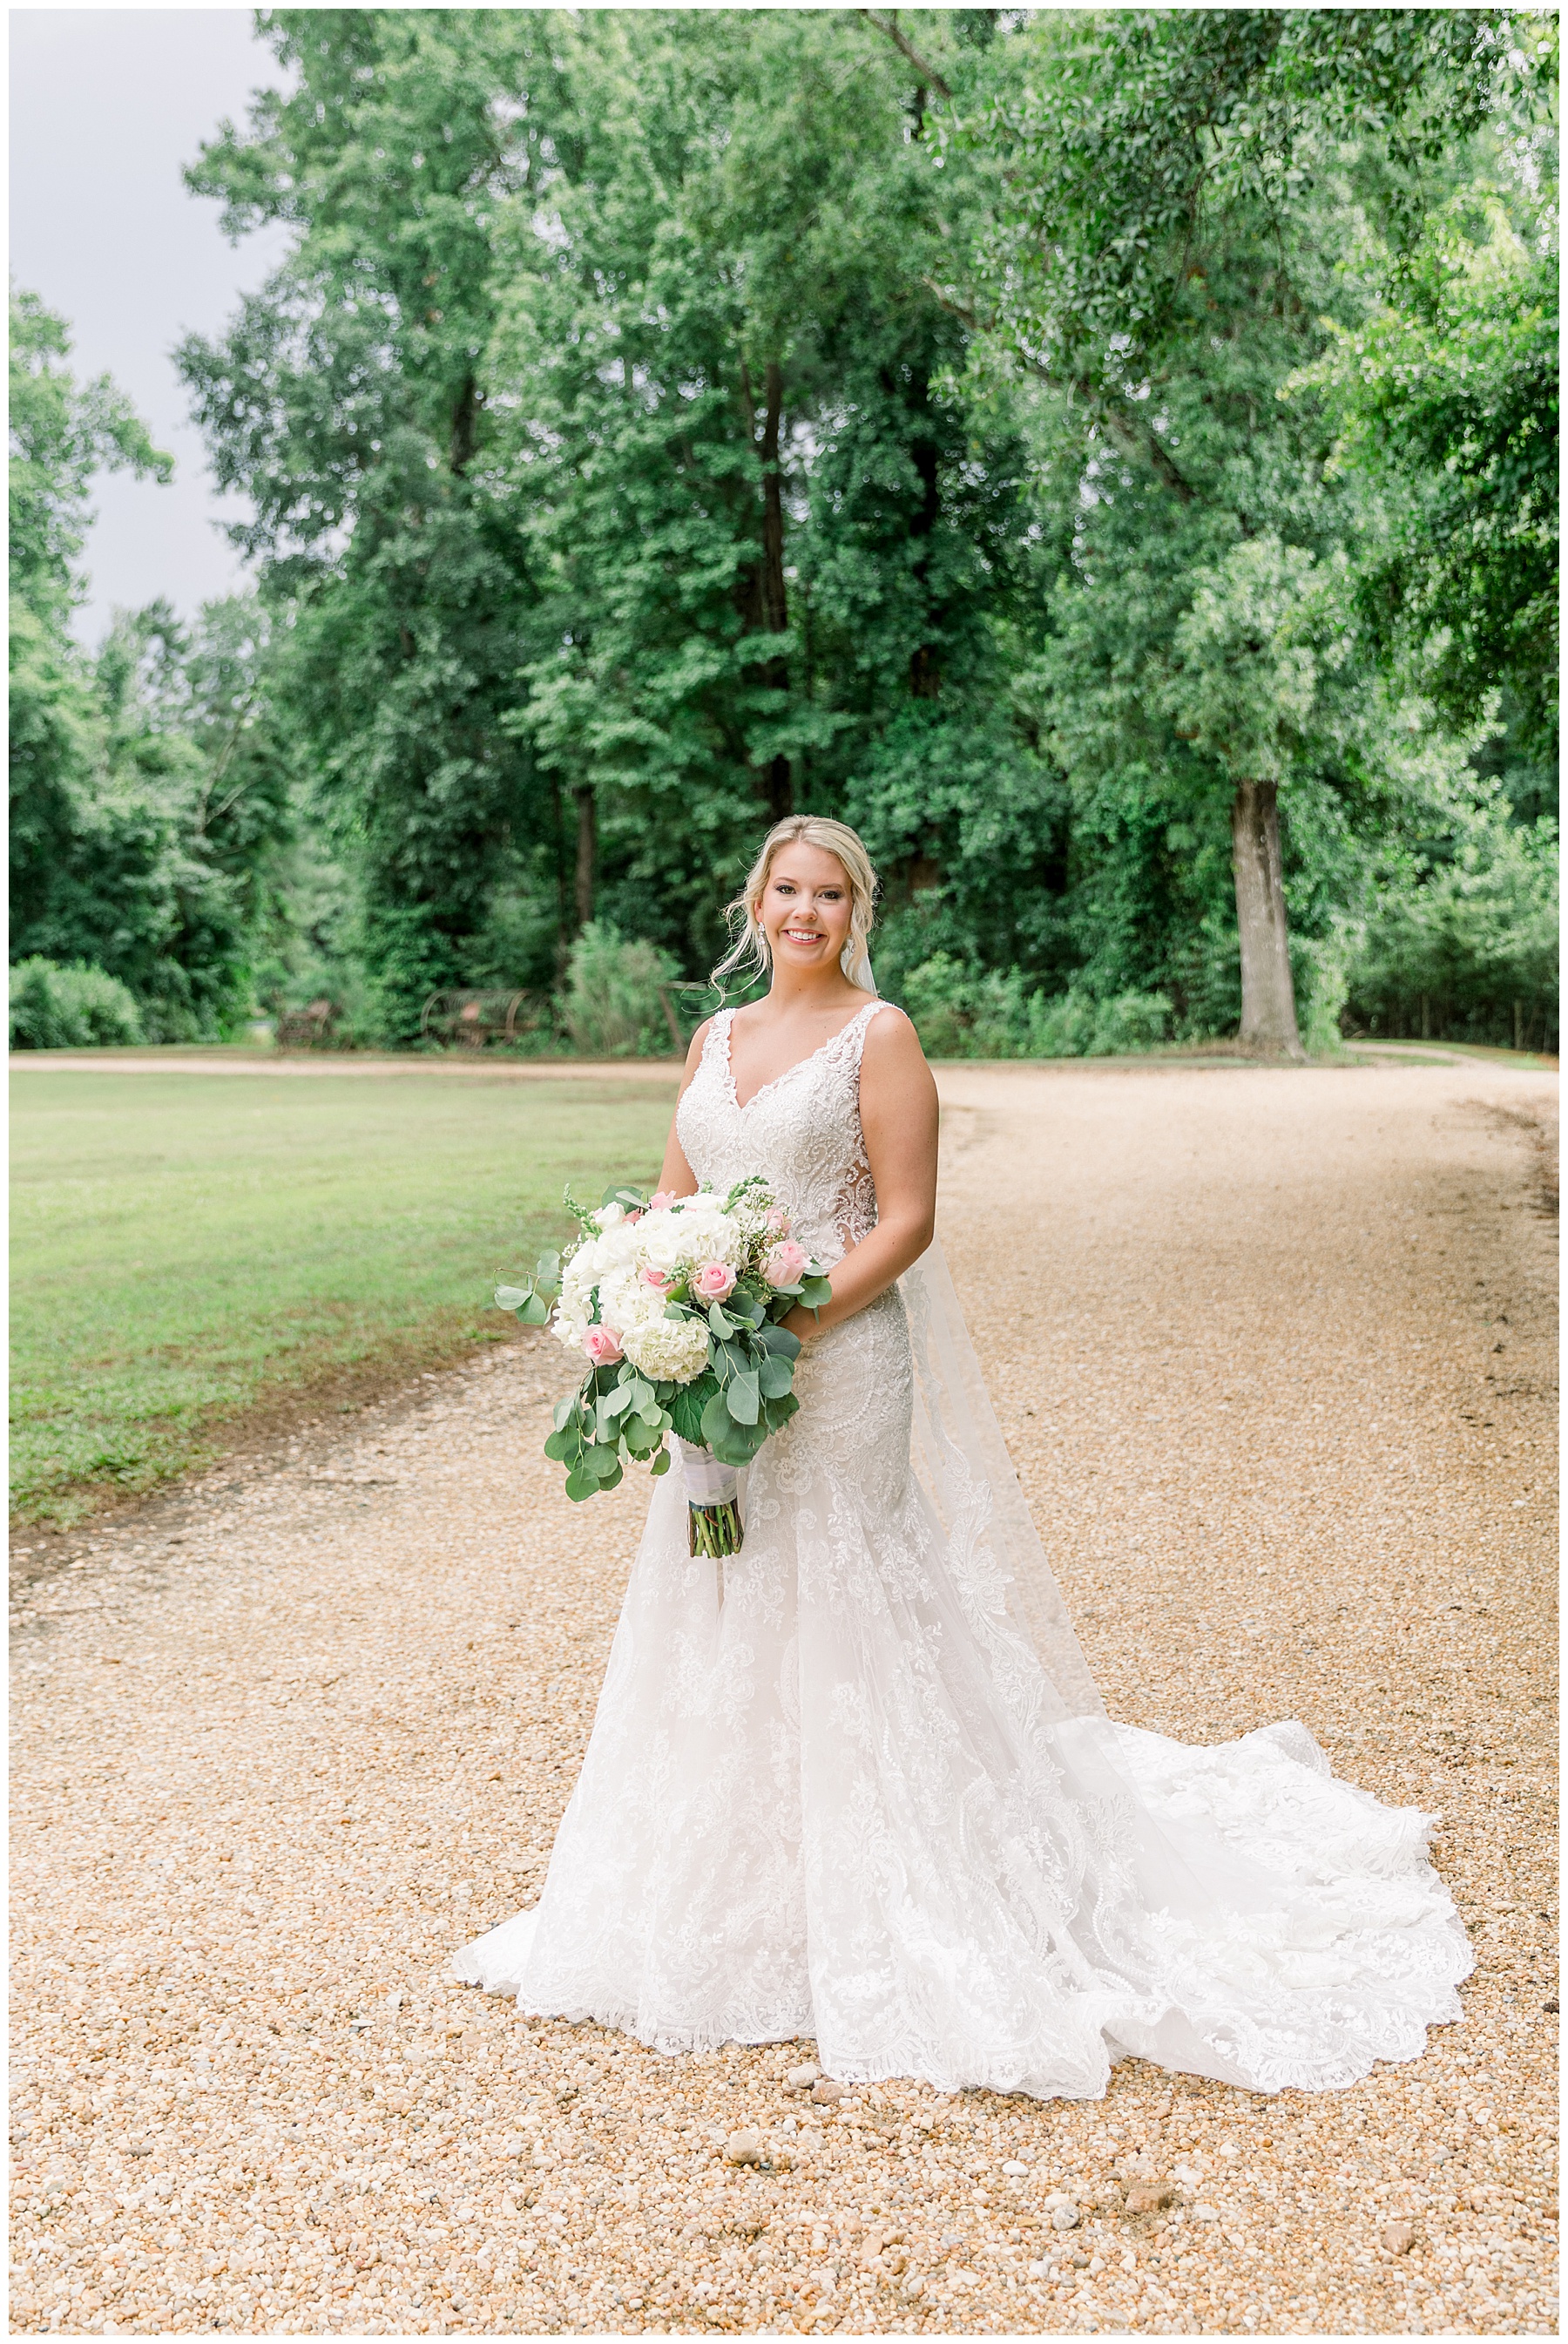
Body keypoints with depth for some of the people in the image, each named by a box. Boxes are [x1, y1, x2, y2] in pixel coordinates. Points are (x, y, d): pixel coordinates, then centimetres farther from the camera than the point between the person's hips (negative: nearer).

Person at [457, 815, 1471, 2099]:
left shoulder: (879, 1034, -5)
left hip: (839, 1362, -6)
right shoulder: (716, 1036, 13)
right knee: (719, 1617, 13)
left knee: (845, 1618, -1)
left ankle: (872, 1918, 14)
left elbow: (906, 1222, -11)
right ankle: (728, 1893, 31)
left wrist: (786, 1320, -20)